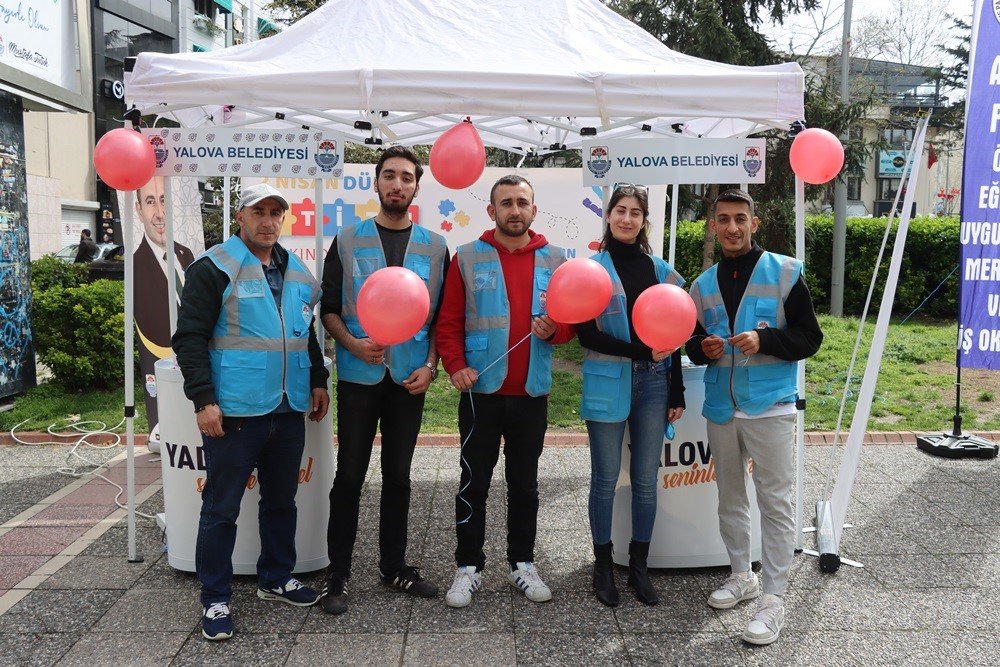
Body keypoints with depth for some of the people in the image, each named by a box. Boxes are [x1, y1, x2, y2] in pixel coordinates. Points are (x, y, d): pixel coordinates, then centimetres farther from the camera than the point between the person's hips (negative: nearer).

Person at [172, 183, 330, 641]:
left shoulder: (297, 272, 14)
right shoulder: (214, 268, -6)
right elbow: (190, 338, -11)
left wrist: (318, 380, 16)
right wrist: (204, 400, -17)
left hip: (288, 409, 6)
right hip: (234, 411, -6)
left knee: (281, 500, 17)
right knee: (221, 507, 3)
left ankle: (276, 579, 33)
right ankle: (215, 600, 17)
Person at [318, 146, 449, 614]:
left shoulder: (434, 247, 6)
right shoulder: (347, 241, 2)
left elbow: (441, 315, 8)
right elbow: (329, 307, 3)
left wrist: (429, 366, -4)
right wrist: (352, 343, -15)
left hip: (410, 379, 2)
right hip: (358, 377, -2)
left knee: (398, 475, 12)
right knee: (350, 475, 4)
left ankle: (394, 566, 26)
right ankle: (337, 575, 17)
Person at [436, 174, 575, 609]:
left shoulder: (555, 260, 5)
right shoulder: (467, 258, 0)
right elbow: (449, 321, -2)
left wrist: (553, 329, -12)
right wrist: (455, 366, -14)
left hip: (532, 394, 2)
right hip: (481, 392, -2)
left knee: (524, 485, 14)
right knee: (473, 484, 7)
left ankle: (522, 564, 28)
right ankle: (468, 567, 20)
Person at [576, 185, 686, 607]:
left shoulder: (661, 270, 10)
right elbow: (586, 335, -7)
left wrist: (677, 392, 8)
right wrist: (641, 351, -16)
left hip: (653, 383, 3)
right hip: (608, 384, -3)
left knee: (646, 479, 8)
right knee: (605, 478, 4)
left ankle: (639, 565, 22)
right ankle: (603, 564, 20)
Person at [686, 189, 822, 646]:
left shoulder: (784, 273, -3)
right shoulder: (703, 285, 10)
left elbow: (810, 338, -4)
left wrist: (763, 341, -20)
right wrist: (702, 349, -7)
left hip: (769, 406, -5)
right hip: (720, 407, 5)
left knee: (775, 502, -2)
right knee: (730, 498, 15)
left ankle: (773, 599, 8)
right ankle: (741, 576, 32)